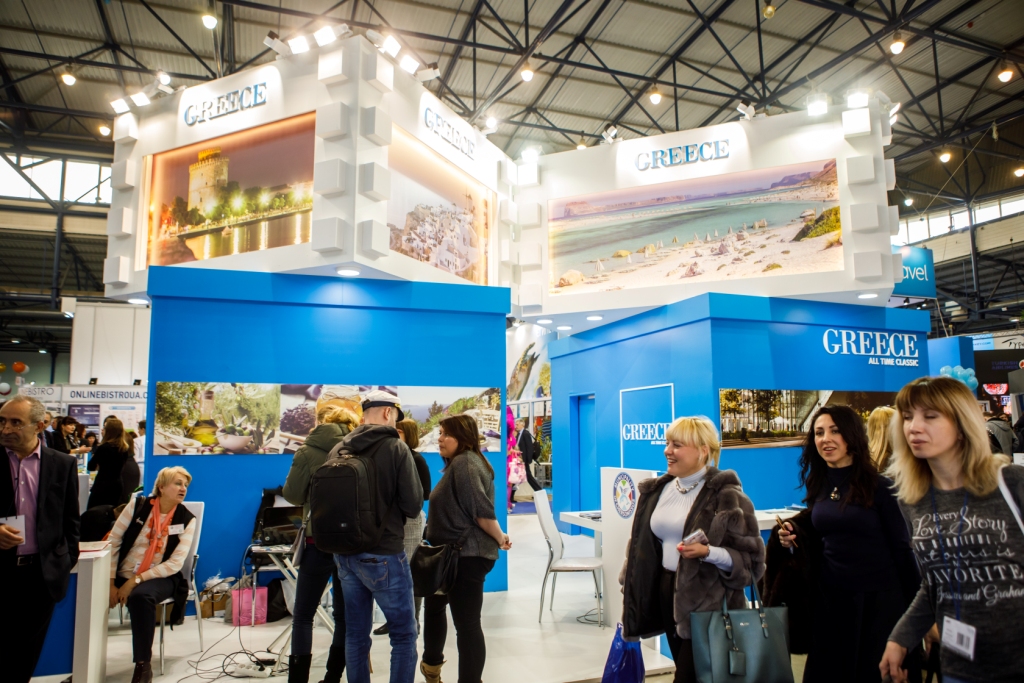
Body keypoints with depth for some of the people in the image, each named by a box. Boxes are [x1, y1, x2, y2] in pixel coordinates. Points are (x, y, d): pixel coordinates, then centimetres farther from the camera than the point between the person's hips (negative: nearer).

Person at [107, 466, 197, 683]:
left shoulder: (186, 519, -5)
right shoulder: (137, 506, -2)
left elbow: (175, 564, -10)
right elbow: (113, 542, 0)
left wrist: (136, 580, -16)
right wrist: (111, 582, -7)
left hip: (160, 578, -2)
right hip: (124, 576, 3)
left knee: (140, 596, -34)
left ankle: (143, 665, -21)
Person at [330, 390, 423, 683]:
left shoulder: (338, 450, 1)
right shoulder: (396, 448, -14)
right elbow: (414, 505, -12)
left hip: (345, 554, 6)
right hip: (384, 555, -5)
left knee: (355, 634, 16)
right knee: (404, 634, 9)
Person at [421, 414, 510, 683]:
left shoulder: (464, 462, -17)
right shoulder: (460, 463, 17)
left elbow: (481, 510, -23)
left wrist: (499, 538, -14)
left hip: (467, 555, -12)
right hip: (459, 553, 12)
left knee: (467, 623, -6)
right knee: (433, 604, 27)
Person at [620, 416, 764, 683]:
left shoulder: (725, 495, -13)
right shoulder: (656, 490, 6)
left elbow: (751, 557, -12)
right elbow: (642, 545, 13)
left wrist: (708, 552, -27)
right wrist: (630, 595, 12)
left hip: (706, 600, -6)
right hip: (666, 593, 6)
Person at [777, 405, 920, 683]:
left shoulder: (878, 487, -11)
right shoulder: (818, 487, 3)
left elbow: (901, 549, -8)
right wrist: (794, 541, -7)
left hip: (877, 600, -5)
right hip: (829, 600, 5)